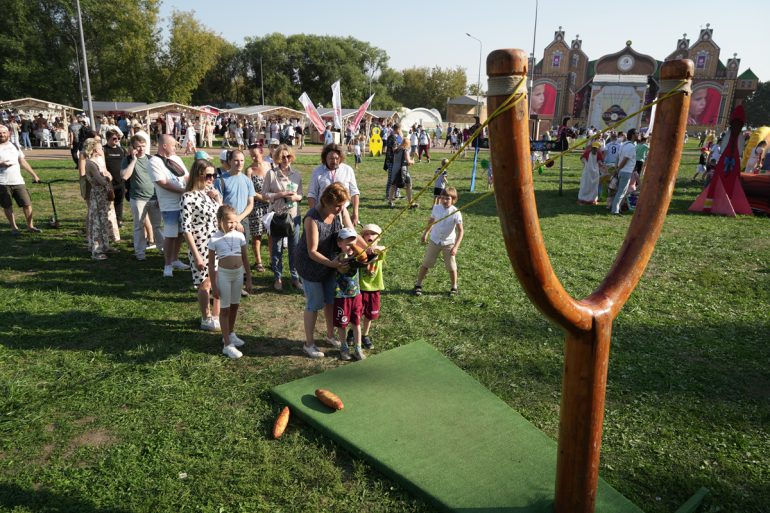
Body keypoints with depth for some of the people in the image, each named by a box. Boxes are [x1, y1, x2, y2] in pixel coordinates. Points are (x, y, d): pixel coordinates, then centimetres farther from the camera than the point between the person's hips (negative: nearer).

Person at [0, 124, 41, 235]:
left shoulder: (15, 146, 13)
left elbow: (23, 162, 18)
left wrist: (34, 174, 16)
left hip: (18, 181, 3)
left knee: (27, 203, 1)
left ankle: (30, 225, 13)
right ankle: (13, 227, 18)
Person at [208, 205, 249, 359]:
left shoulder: (239, 236, -2)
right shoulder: (215, 239, -12)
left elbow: (245, 258, 7)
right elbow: (211, 264, -8)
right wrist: (213, 285, -9)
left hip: (239, 273, 4)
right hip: (223, 274, -4)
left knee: (235, 306, 17)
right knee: (224, 309, 3)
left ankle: (230, 334, 38)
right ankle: (227, 345, 7)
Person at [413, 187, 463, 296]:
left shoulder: (455, 212, -19)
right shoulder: (436, 208, -8)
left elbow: (460, 231, -18)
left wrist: (455, 247, -26)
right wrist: (425, 233, 22)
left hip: (448, 243, -3)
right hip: (434, 241, 3)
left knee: (451, 267, 3)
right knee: (425, 263, 6)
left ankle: (454, 287, 24)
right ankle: (418, 285, 17)